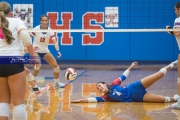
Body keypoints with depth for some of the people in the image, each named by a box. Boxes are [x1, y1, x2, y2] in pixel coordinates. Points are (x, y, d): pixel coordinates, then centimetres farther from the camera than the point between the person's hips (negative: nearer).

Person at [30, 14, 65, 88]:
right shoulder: (36, 29, -15)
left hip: (45, 51, 4)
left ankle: (57, 83, 17)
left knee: (55, 65, -2)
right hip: (36, 50, -4)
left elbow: (54, 41, -15)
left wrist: (58, 51, -30)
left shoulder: (49, 30, -8)